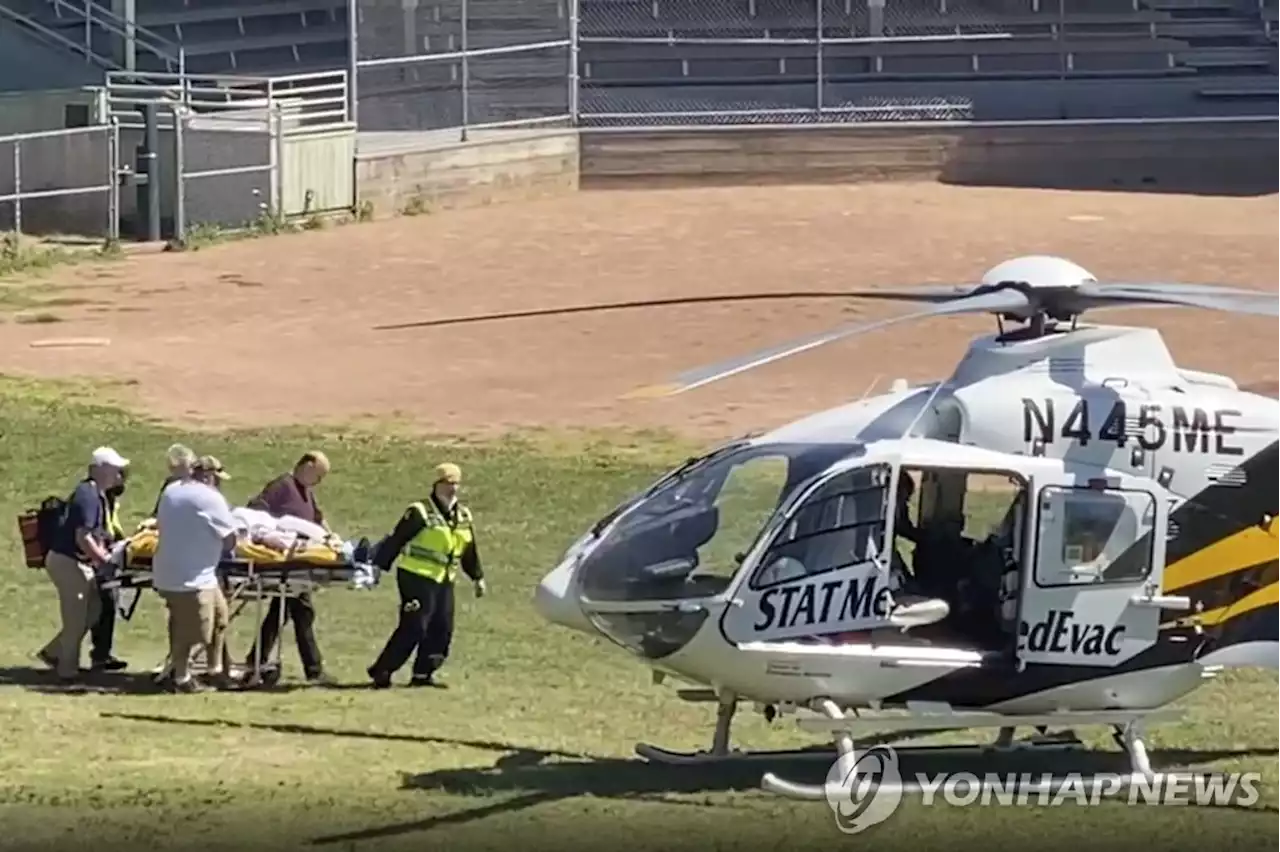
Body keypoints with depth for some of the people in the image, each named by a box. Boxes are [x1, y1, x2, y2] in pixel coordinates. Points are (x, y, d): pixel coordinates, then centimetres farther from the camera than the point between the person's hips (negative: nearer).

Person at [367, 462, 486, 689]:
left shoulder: (463, 516, 12)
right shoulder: (420, 513, -10)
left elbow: (469, 551, 23)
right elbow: (395, 541, -12)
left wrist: (478, 577, 24)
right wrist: (378, 567, -15)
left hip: (444, 581, 7)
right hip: (418, 579, -7)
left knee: (442, 629, 4)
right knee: (413, 628, -12)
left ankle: (423, 673, 13)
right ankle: (381, 672, -7)